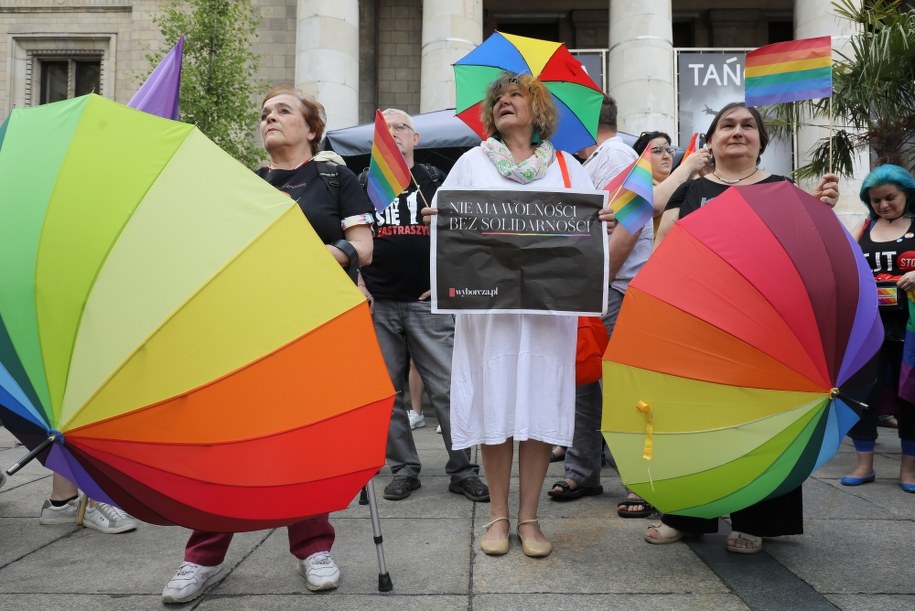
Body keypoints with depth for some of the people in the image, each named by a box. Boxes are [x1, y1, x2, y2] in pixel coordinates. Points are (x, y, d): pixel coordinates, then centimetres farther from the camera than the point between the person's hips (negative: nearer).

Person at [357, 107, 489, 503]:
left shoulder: (436, 181, 9)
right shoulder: (364, 184, 12)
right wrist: (358, 285, 1)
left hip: (428, 304, -2)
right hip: (378, 305, 2)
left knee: (448, 388, -3)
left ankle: (462, 470, 7)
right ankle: (403, 469, 18)